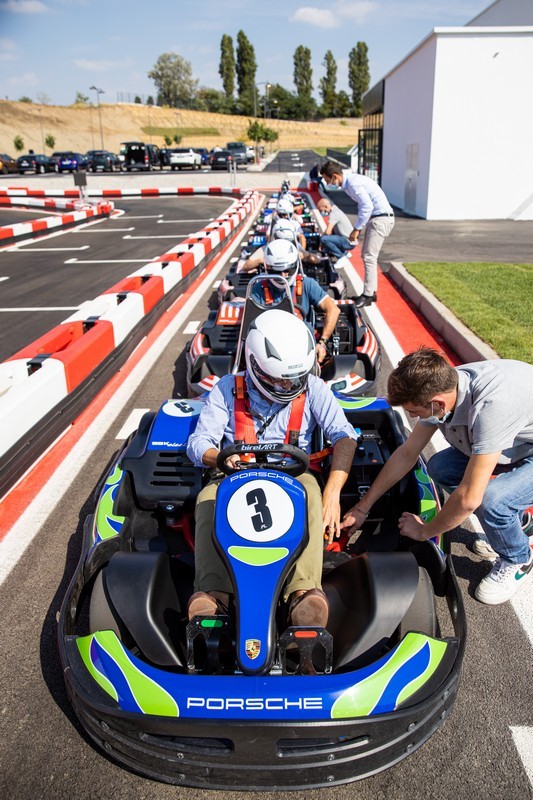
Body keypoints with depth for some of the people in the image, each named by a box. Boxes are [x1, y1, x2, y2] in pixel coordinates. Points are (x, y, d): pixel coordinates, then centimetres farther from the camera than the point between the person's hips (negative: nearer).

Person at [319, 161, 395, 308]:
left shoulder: (353, 183, -19)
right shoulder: (350, 180, 11)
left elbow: (367, 206, -23)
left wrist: (357, 229, -18)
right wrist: (359, 227, 13)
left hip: (381, 218, -10)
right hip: (375, 218, 10)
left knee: (369, 257, -9)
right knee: (367, 255, 14)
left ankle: (368, 295, -4)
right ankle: (371, 291, 22)